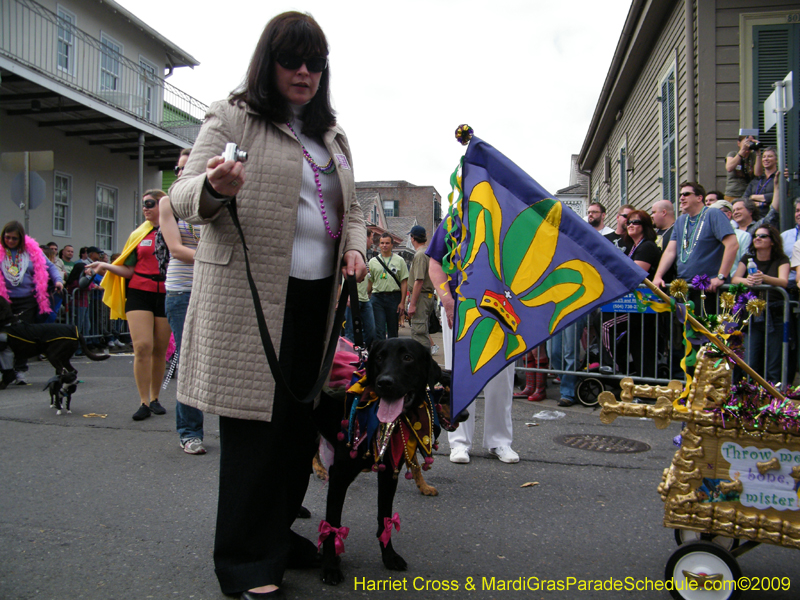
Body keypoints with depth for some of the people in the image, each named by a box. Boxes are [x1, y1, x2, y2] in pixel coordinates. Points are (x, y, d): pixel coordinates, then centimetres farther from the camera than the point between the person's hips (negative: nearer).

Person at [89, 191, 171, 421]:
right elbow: (129, 271, 10)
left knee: (160, 349, 5)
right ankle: (144, 402, -4)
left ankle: (155, 399, 19)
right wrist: (106, 266, -4)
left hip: (166, 295, -1)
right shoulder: (138, 234, 12)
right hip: (139, 293, 1)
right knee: (142, 346, -11)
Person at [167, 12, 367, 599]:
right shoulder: (232, 117, 2)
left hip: (318, 295, 6)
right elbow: (183, 197, -3)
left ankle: (277, 532, 29)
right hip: (250, 294, -6)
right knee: (255, 421, -4)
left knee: (303, 419, 10)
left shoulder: (332, 134, 21)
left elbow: (351, 208, 25)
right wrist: (213, 188, -27)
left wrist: (354, 248, 4)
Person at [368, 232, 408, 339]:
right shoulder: (373, 261, 9)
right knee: (379, 330, -4)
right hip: (377, 297, 1)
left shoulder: (399, 261, 5)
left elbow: (404, 282, 2)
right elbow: (369, 282, 12)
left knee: (393, 330, 8)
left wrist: (402, 302, -6)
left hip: (394, 297, 0)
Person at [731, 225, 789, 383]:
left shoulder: (781, 260, 4)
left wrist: (763, 278, -34)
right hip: (752, 315, 2)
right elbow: (735, 279, -1)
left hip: (775, 316, -2)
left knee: (774, 367, -4)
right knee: (750, 365, -3)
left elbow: (784, 282, -14)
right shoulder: (748, 258, 13)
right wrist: (747, 281, -24)